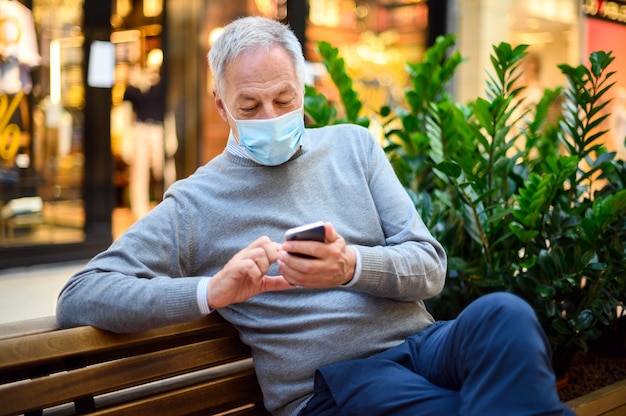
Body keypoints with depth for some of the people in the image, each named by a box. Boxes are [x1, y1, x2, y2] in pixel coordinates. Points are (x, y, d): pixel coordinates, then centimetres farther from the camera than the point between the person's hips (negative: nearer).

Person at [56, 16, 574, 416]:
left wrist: (351, 267, -15)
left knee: (502, 312, -29)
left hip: (421, 340, 5)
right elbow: (79, 298, -2)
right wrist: (211, 291, -17)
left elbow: (430, 267, 8)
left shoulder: (353, 146, 15)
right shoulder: (195, 204, 6)